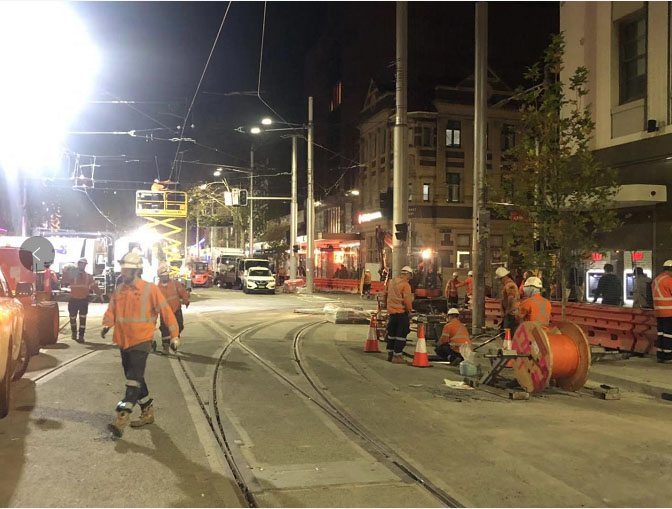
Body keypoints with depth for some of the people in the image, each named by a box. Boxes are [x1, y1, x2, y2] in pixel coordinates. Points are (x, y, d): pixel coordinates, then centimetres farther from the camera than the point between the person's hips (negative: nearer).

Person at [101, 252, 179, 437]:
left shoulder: (150, 289, -10)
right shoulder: (119, 291, 7)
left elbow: (166, 311, -8)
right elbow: (111, 310, 6)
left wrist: (174, 335, -8)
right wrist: (107, 324, -16)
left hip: (141, 341, -7)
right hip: (123, 341, 7)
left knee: (134, 378, -12)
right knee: (134, 379, 15)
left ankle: (122, 418, -16)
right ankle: (147, 412, 29)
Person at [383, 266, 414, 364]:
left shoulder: (390, 282, 7)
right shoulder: (405, 285, -16)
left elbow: (384, 294, 15)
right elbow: (407, 300, -20)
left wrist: (386, 304, 27)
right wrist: (410, 310, -4)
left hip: (391, 311, 7)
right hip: (401, 312, -7)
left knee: (391, 333, 18)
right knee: (401, 334, 0)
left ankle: (390, 353, 26)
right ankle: (397, 355, 0)